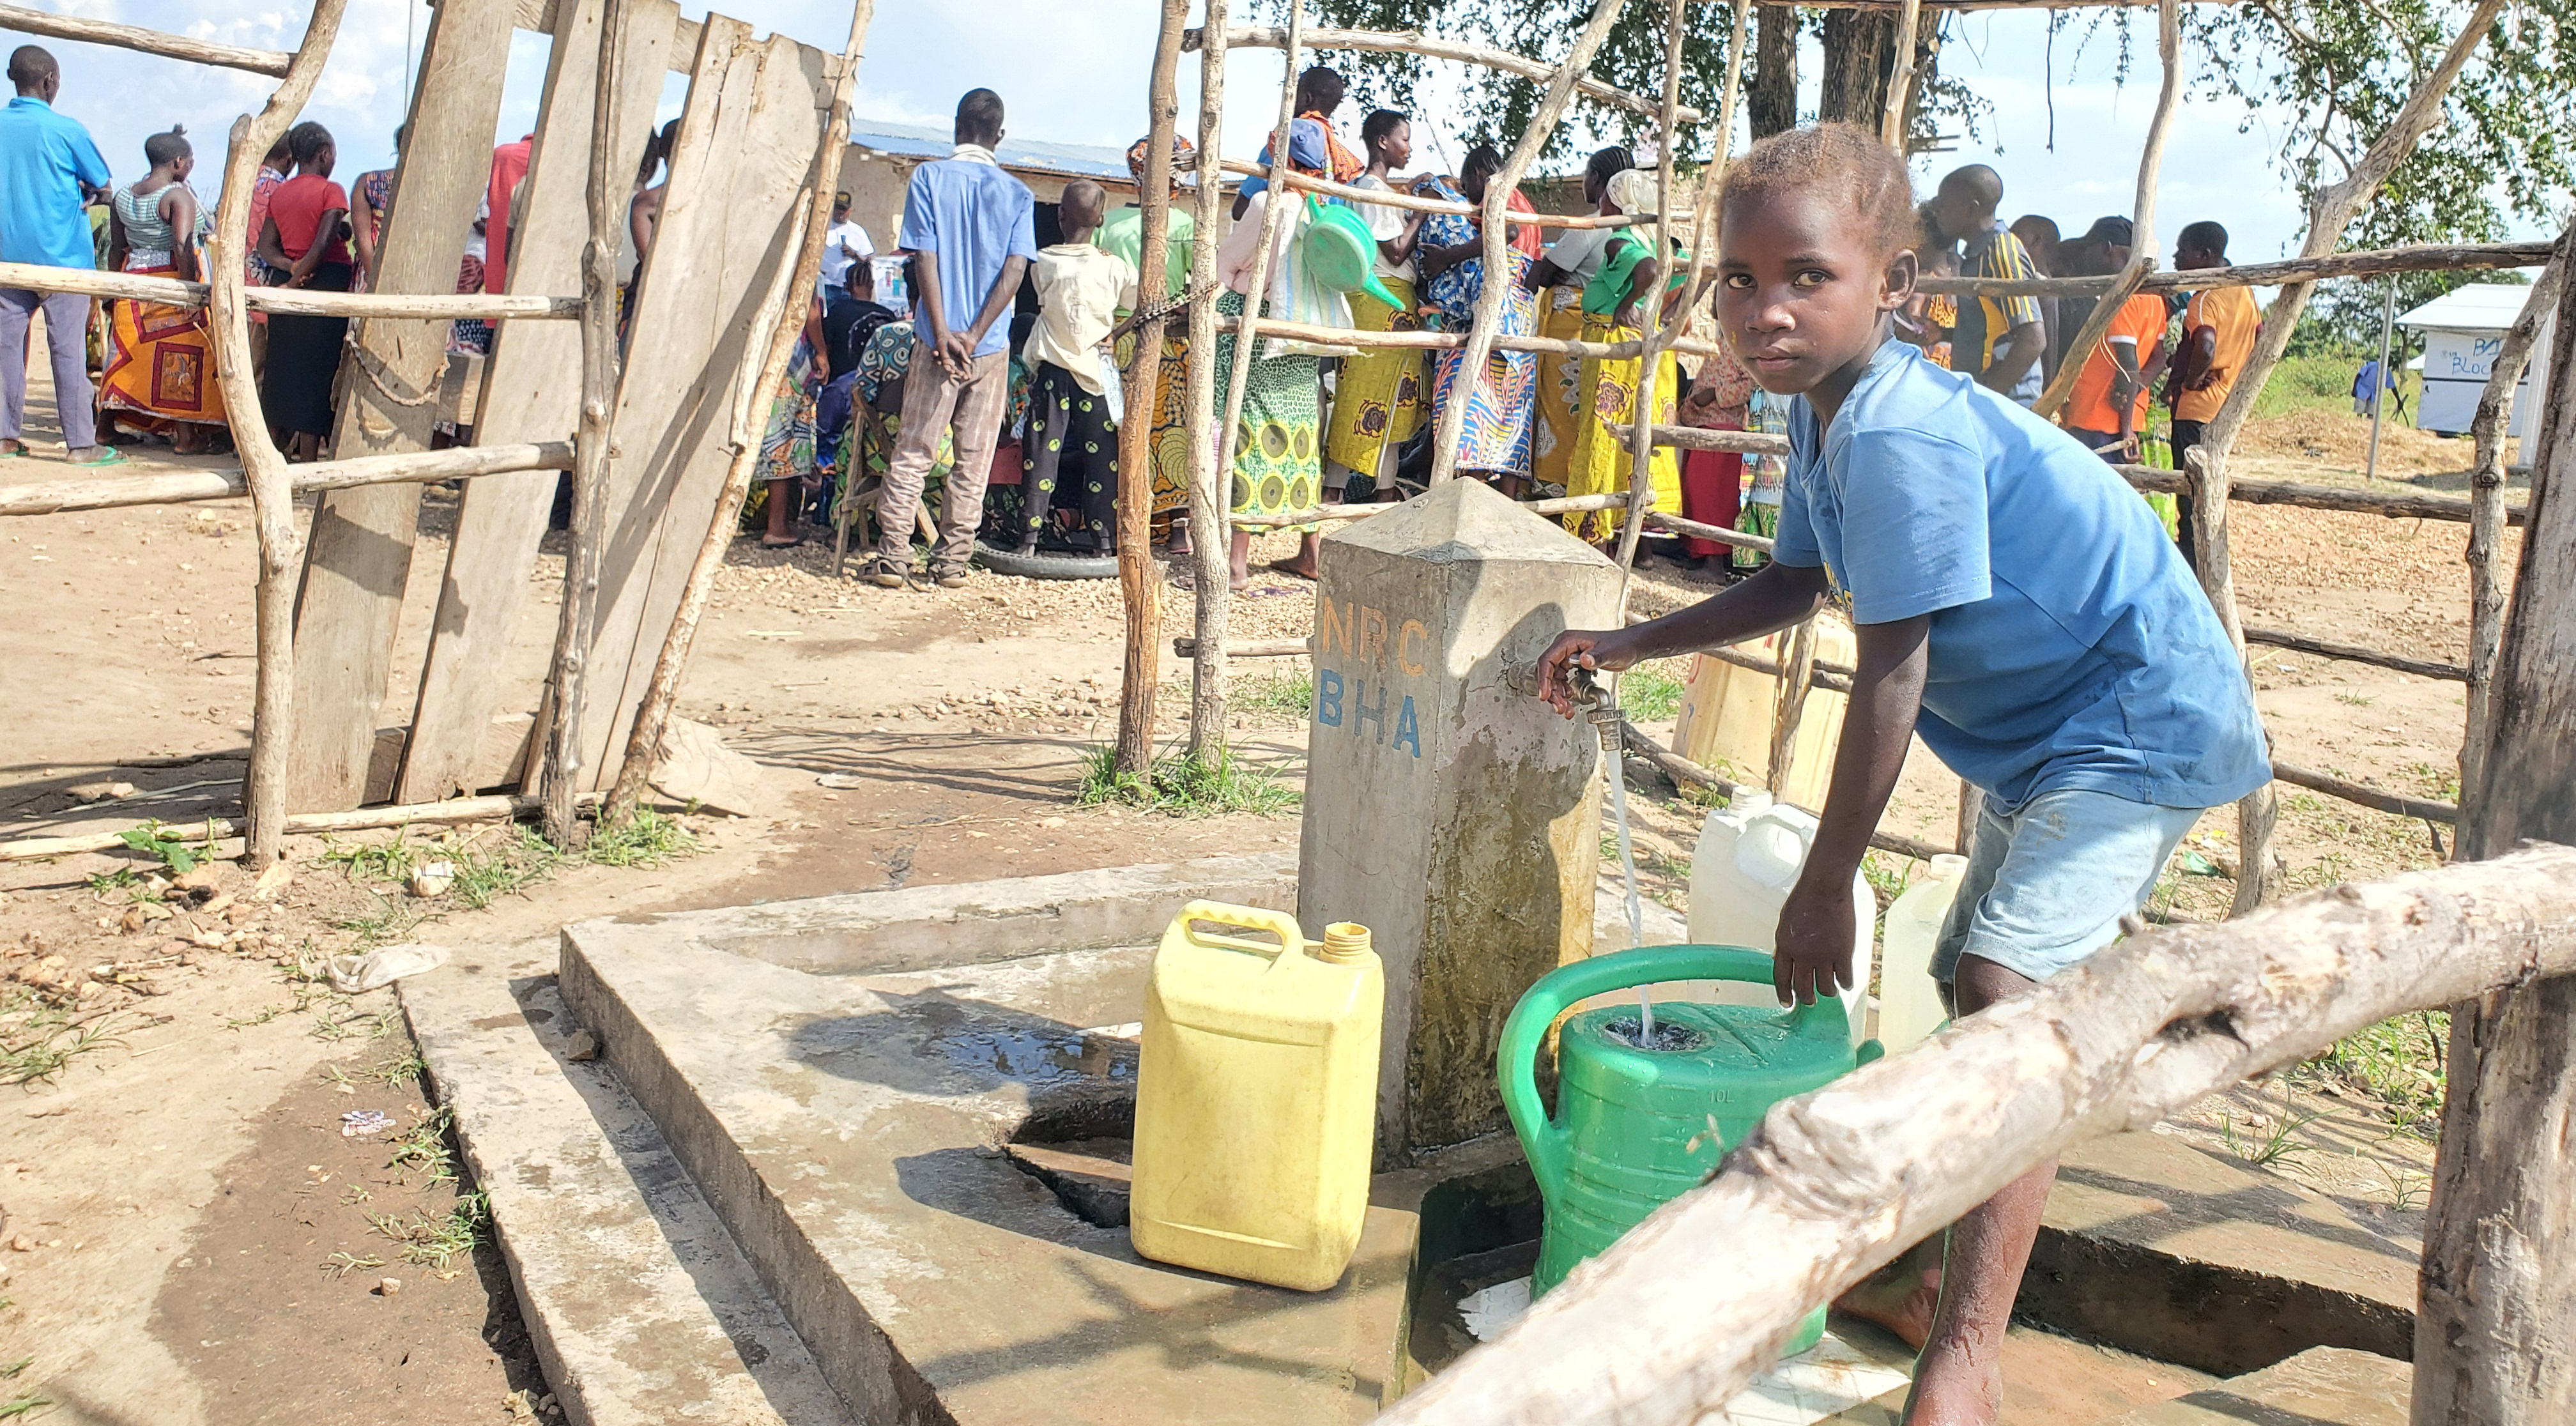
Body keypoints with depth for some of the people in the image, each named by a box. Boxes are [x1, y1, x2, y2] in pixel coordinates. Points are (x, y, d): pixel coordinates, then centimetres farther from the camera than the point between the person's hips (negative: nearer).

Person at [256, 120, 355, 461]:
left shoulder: (278, 194, 12)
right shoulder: (330, 191, -7)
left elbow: (266, 246, 6)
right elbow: (323, 243, -18)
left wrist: (291, 268, -7)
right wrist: (299, 277, -12)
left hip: (287, 288, 7)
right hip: (327, 281, -6)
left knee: (282, 367, 13)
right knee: (317, 370, -5)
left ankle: (281, 447, 19)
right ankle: (308, 457, -5)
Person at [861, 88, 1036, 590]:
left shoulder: (929, 178, 0)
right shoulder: (1017, 194, 5)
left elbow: (925, 257, -8)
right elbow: (1015, 269, -5)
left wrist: (943, 333, -11)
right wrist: (975, 335, -9)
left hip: (937, 340, -1)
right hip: (992, 345, 1)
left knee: (913, 453, 5)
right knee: (974, 459, 6)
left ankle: (893, 557, 3)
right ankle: (952, 561, 8)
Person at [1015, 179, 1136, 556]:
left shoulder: (1043, 264, -6)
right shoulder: (1115, 268, -5)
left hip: (1051, 370, 0)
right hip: (1096, 371, 0)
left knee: (1042, 450, 5)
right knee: (1101, 455, 7)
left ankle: (1030, 536, 5)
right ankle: (1102, 538, 9)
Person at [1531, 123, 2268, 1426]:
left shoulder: (1898, 431, -29)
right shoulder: (1831, 410, 1)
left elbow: (1891, 675, -27)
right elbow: (1799, 585, 16)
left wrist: (1825, 886, -19)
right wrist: (1632, 645, 8)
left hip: (2137, 723, -10)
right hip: (2040, 732, 11)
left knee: (2008, 987, -24)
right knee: (1974, 991, 17)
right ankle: (1939, 1282, 32)